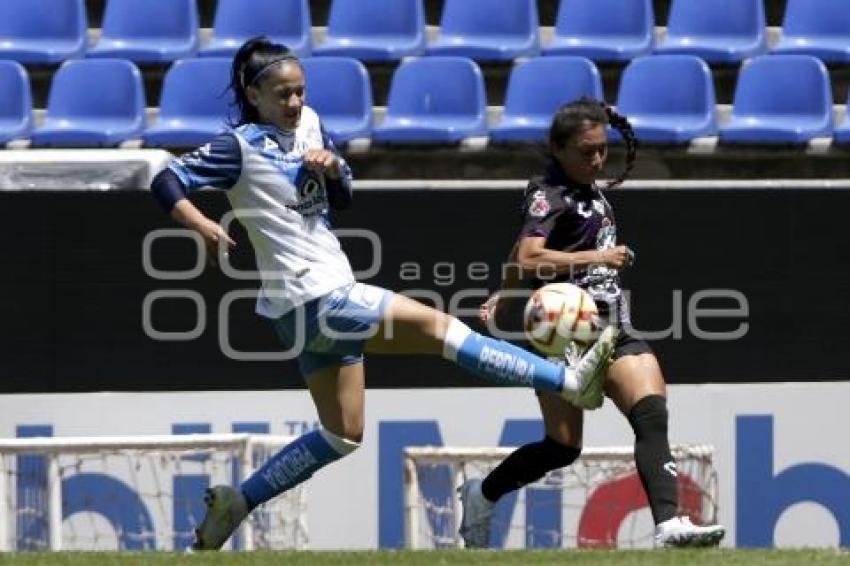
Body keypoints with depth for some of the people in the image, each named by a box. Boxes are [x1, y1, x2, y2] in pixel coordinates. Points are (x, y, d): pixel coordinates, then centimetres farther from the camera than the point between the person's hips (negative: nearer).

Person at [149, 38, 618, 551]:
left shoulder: (308, 124, 10)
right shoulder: (241, 147, -11)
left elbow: (342, 198, 17)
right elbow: (168, 183, -15)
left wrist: (332, 168, -5)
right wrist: (206, 229, -31)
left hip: (326, 301, 9)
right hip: (312, 298, -9)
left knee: (343, 435, 13)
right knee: (441, 327, -12)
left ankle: (236, 503, 17)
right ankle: (573, 382, -12)